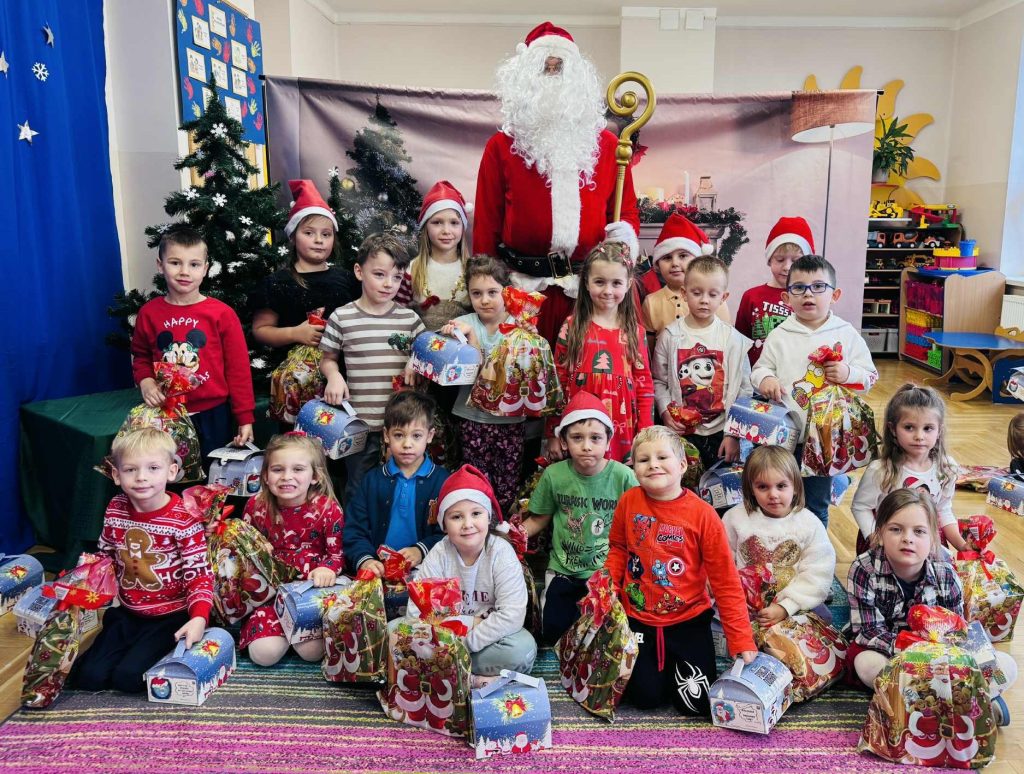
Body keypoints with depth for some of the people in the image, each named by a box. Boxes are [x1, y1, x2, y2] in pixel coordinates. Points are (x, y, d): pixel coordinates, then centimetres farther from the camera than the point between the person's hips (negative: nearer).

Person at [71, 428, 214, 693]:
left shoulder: (184, 519, -20)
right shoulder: (115, 510, -3)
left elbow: (199, 573, -19)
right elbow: (105, 556, 15)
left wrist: (199, 618, -33)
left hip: (171, 615, -5)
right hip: (128, 612, 6)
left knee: (127, 677, -17)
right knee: (87, 677, -5)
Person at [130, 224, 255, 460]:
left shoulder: (222, 314, -6)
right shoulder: (149, 313, 1)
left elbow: (238, 368, -4)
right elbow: (141, 356, 17)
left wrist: (245, 418, -3)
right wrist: (145, 381, -5)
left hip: (212, 414, -2)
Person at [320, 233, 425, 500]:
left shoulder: (409, 318, 3)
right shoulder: (342, 317, -3)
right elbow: (328, 359, 7)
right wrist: (334, 376, -13)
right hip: (360, 425, -1)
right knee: (357, 491, 14)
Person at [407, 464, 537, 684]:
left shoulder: (502, 554, -17)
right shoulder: (439, 555, -13)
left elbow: (512, 615, -25)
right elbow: (418, 610, -17)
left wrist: (466, 641, -25)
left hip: (488, 637, -1)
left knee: (523, 650, -31)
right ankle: (473, 680, -19)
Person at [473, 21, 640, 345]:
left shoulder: (605, 144, 10)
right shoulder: (501, 147, 5)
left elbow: (626, 210, 16)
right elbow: (486, 222, 3)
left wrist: (625, 237, -7)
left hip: (590, 291, 2)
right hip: (522, 288, -1)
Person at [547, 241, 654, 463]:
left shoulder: (635, 331, 5)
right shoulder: (572, 327, 1)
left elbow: (644, 385, 6)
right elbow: (557, 381, 3)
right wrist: (553, 434, 1)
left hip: (623, 434, 1)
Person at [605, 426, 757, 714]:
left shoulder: (703, 514, -15)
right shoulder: (629, 501, -9)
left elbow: (726, 581, -10)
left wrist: (742, 640, -11)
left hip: (689, 620, -1)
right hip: (638, 618, 1)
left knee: (697, 704, -3)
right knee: (646, 697, -5)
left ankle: (678, 665, 28)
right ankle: (657, 665, 28)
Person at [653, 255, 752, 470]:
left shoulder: (733, 339, -2)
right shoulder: (670, 335, 0)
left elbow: (744, 390, -2)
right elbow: (658, 381, 3)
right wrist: (666, 412, -12)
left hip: (721, 433, 0)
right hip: (680, 431, 0)